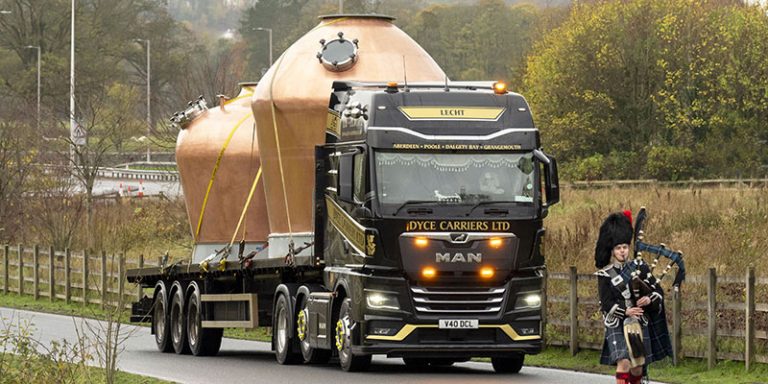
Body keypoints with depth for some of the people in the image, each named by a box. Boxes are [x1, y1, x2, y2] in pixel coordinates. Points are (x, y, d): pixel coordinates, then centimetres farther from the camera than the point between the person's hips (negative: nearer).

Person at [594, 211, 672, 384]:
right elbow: (606, 303, -9)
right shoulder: (605, 274, -2)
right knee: (623, 363, -18)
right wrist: (625, 311, -24)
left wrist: (649, 299, -13)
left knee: (638, 367, 7)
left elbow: (658, 290, 8)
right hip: (617, 325, -3)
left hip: (639, 323, 3)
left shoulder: (639, 268, 6)